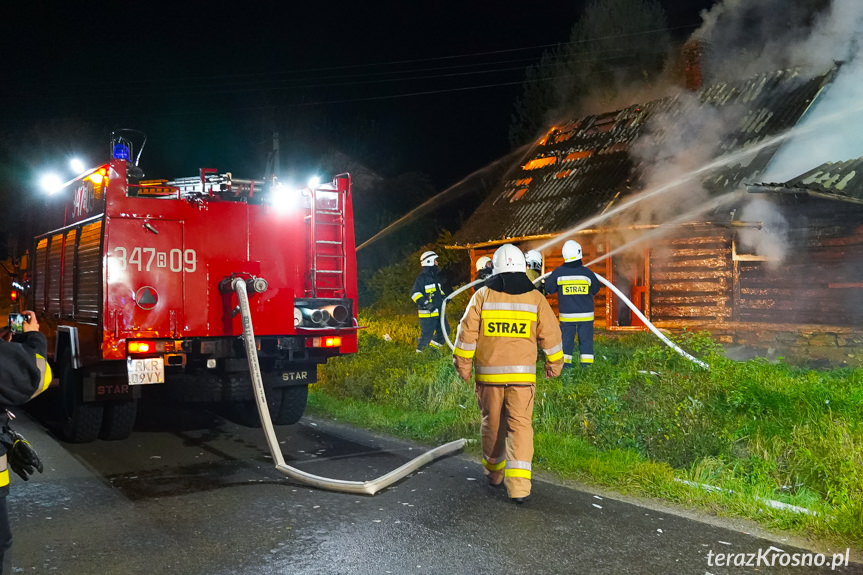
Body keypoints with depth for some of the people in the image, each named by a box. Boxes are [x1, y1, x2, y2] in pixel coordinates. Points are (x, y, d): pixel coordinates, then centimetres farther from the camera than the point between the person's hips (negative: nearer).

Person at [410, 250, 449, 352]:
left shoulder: (435, 277, 18)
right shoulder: (421, 278, -11)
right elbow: (415, 293, -17)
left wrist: (444, 297, 14)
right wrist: (425, 303, -26)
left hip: (439, 311, 9)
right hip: (427, 313, -9)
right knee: (426, 335, -5)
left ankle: (433, 347, 27)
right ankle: (420, 352, 10)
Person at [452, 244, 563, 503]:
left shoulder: (482, 295, -1)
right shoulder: (535, 298, 0)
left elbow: (467, 332, -2)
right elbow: (551, 334, 4)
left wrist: (463, 365, 7)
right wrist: (555, 364, 18)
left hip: (488, 374, 1)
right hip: (522, 374, -1)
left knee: (492, 424, 16)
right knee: (520, 426, 0)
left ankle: (494, 472, 33)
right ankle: (519, 485, -10)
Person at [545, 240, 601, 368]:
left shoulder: (559, 272, -7)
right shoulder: (587, 272, -7)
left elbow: (549, 288, 2)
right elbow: (595, 289, 7)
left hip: (566, 315, 1)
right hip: (585, 314, 0)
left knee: (566, 340, 9)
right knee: (586, 339, 6)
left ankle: (564, 364, 9)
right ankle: (586, 365, 6)